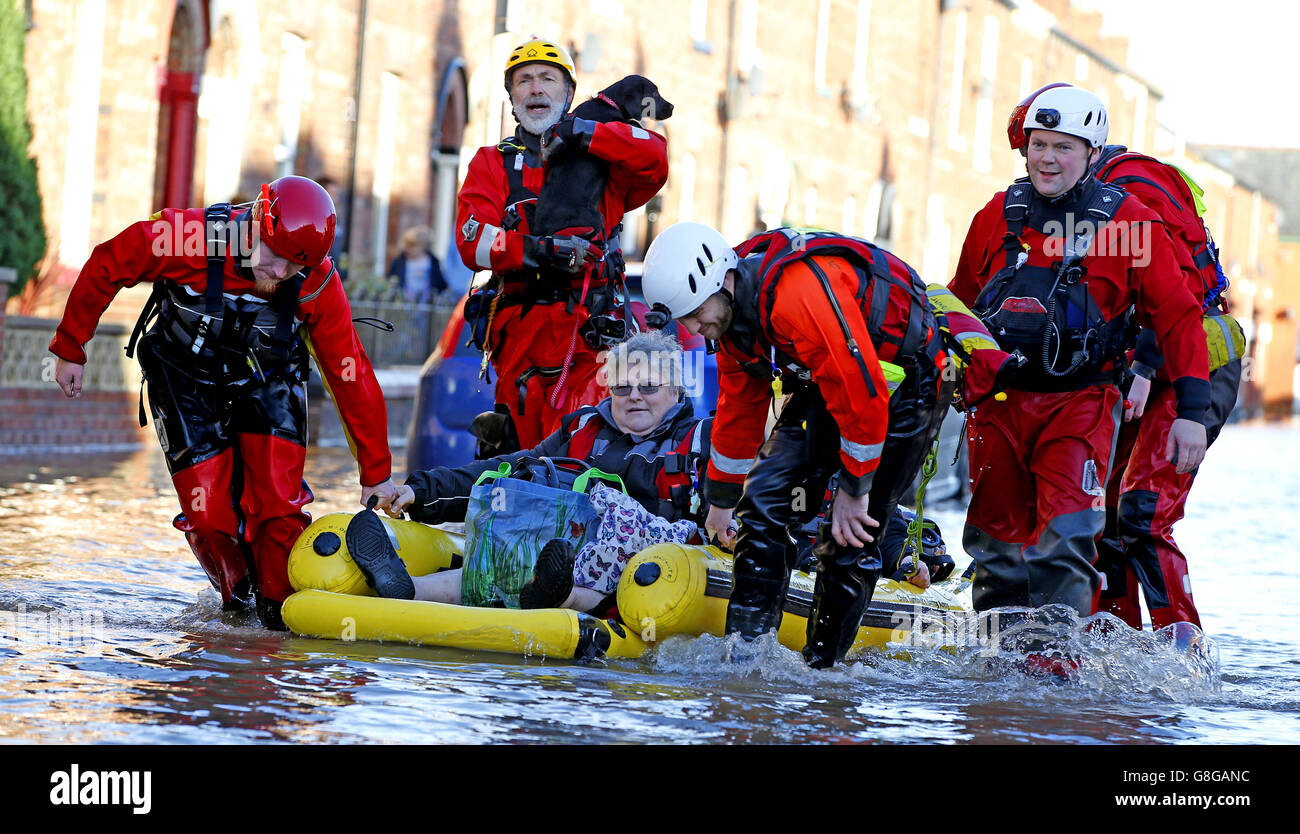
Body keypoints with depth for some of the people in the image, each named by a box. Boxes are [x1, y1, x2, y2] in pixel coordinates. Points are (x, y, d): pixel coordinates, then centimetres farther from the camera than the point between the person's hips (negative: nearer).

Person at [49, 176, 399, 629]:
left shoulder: (319, 284, -26)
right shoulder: (187, 238, -32)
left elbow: (352, 376, -19)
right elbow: (104, 269, -15)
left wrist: (376, 473, -16)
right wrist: (69, 350, -5)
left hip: (268, 384, 1)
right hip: (187, 382, -1)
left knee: (277, 504, -15)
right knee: (209, 513, -8)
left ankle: (280, 604, 6)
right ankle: (236, 594, 20)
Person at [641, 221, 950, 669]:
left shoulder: (801, 294, -34)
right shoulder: (732, 310, -4)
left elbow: (862, 394, -31)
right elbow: (739, 407, 11)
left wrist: (854, 490, -21)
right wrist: (722, 497, 19)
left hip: (906, 383, -8)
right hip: (826, 384, 8)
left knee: (851, 534, -11)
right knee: (764, 500, -5)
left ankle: (823, 663, 1)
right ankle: (744, 648, -3)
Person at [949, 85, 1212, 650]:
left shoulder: (1129, 222, -4)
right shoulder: (996, 217, 6)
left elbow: (1178, 316, -2)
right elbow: (957, 306, 20)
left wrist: (1191, 411, -7)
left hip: (1079, 402, -3)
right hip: (998, 397, 3)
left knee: (1064, 532, -16)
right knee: (998, 534, 7)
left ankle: (1055, 645, -15)